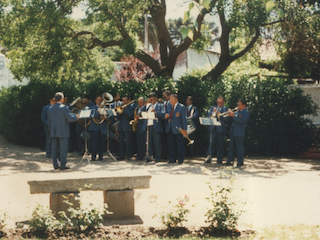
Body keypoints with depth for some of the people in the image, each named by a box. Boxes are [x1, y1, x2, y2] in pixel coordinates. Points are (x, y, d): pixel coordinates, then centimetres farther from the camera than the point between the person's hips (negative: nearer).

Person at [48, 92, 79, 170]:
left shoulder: (51, 108, 7)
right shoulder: (64, 107, -11)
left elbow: (49, 122, 11)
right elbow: (70, 118, -17)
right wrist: (76, 117, 2)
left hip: (53, 132, 6)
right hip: (62, 132, -6)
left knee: (54, 149, 8)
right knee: (63, 149, -1)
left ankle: (55, 165, 11)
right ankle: (63, 165, -2)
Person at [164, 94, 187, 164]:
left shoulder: (181, 107, -5)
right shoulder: (168, 106, 11)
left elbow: (184, 119, -5)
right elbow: (166, 115, 15)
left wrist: (184, 129, -8)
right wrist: (165, 116, -11)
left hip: (177, 128, -5)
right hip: (169, 129, 5)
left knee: (179, 145, 1)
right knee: (171, 144, 8)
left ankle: (180, 160, 8)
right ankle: (172, 159, 16)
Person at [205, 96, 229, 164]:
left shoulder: (226, 109, 7)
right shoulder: (213, 108, 16)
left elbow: (226, 119, -6)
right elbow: (208, 116, 5)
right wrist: (213, 112, -12)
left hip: (221, 129, -1)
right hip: (213, 128, 1)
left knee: (220, 145, 2)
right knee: (211, 144, -2)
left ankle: (219, 159, 10)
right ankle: (208, 158, 0)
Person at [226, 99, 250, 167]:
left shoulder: (246, 112, -9)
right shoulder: (238, 111, 17)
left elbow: (241, 121, -21)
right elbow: (235, 118, 22)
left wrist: (233, 116, -18)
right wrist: (231, 114, 4)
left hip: (239, 133, -8)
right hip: (233, 132, 8)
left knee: (239, 147, -3)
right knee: (231, 146, 9)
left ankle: (240, 162, 3)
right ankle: (230, 161, 14)